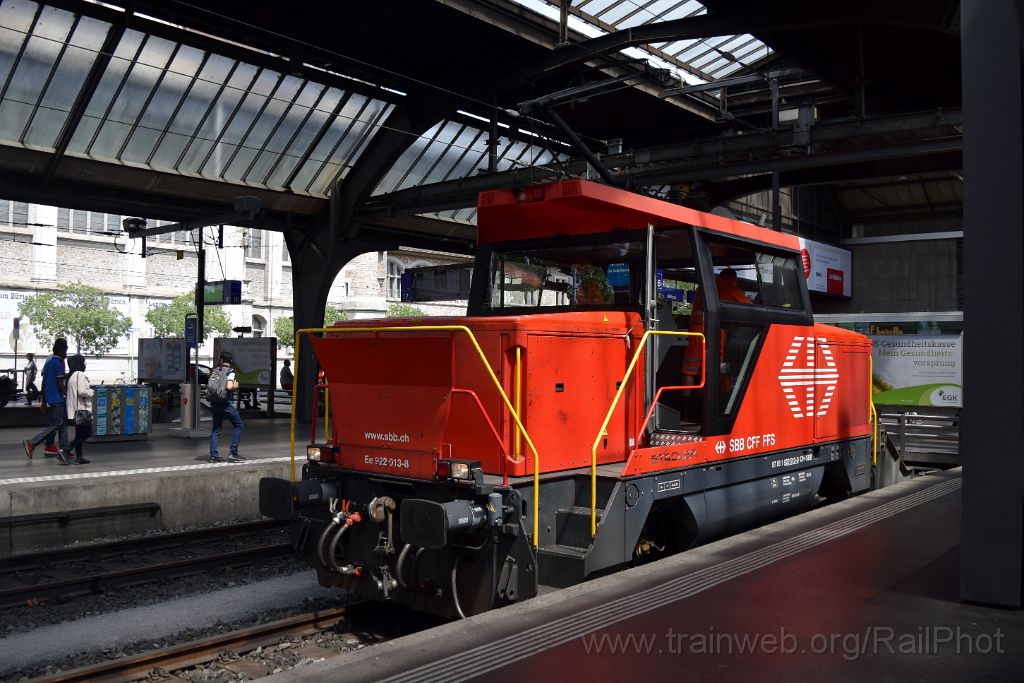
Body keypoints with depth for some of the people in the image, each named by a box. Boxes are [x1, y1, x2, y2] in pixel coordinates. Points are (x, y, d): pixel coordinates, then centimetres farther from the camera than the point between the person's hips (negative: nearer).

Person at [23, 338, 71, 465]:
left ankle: (64, 451, 10)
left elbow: (44, 382, 17)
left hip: (49, 398, 10)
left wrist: (44, 401, 20)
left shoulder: (48, 363, 15)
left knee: (63, 423, 11)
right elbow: (60, 383, -17)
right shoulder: (59, 363, -13)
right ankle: (32, 443, -9)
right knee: (55, 425, -6)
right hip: (57, 399, -10)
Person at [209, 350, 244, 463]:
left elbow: (208, 387, 12)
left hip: (214, 403, 6)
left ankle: (213, 455, 9)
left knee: (215, 429, 13)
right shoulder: (230, 371, -8)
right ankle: (232, 453, -4)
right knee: (238, 425, 4)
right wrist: (235, 386, -2)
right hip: (226, 403, -6)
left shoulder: (214, 371, 11)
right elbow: (229, 387, -22)